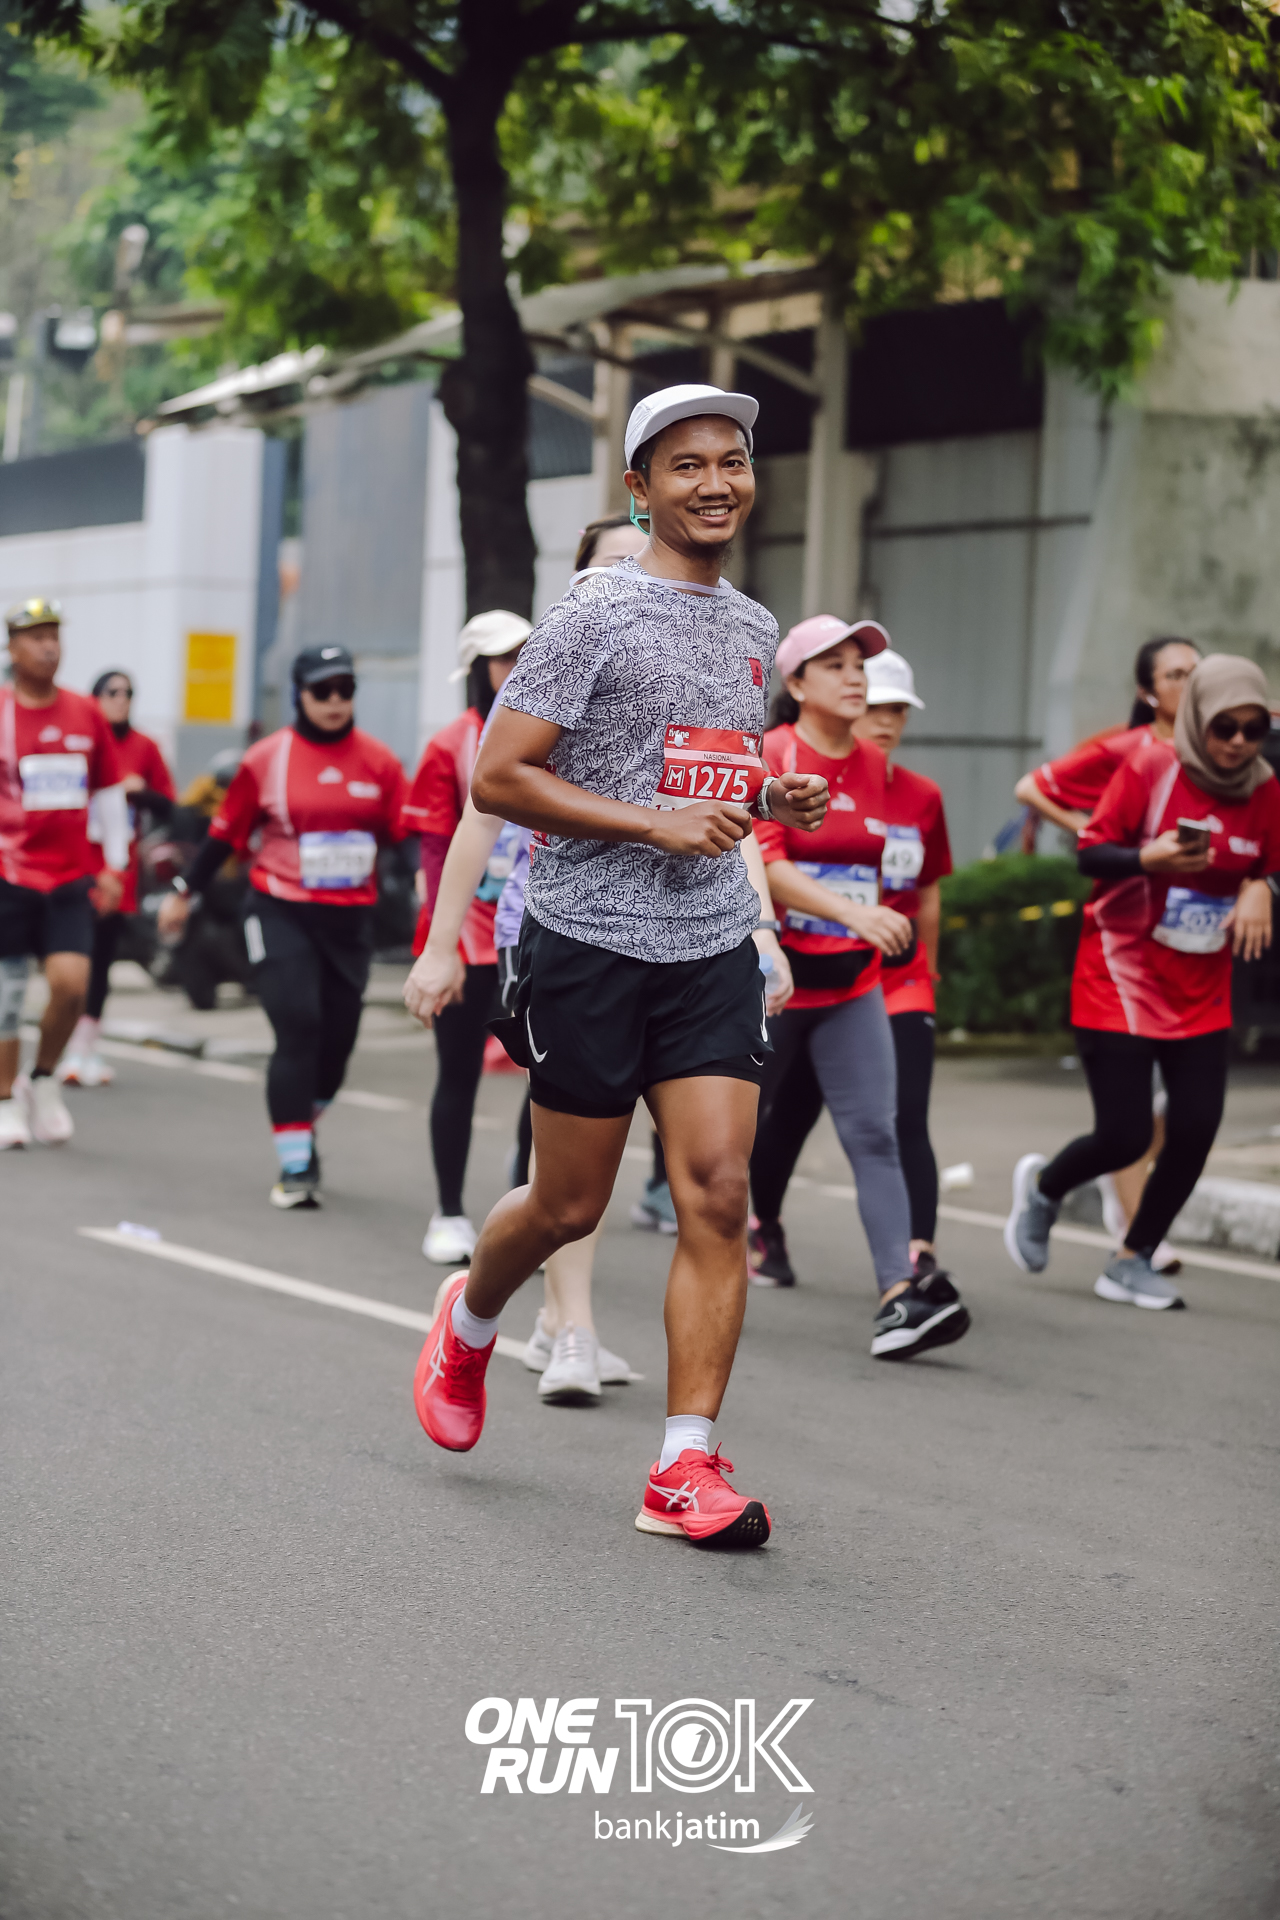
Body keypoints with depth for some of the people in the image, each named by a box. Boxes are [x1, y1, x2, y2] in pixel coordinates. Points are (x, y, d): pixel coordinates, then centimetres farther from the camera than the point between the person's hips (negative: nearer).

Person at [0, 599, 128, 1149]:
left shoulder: (86, 714, 7)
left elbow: (109, 793, 15)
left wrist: (113, 865, 13)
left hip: (70, 877, 2)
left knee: (71, 982, -11)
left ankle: (44, 1080, 13)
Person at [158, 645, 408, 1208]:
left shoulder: (379, 762, 1)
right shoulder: (266, 759, -4)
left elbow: (406, 834, 8)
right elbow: (227, 832, 4)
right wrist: (185, 892, 10)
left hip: (350, 918, 3)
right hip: (281, 913, -3)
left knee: (337, 1038, 9)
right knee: (298, 1029, -14)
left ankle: (302, 1127, 37)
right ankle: (295, 1164, -7)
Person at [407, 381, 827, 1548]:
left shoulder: (753, 630, 14)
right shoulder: (598, 615, -8)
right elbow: (497, 777, -12)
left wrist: (775, 798, 7)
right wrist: (655, 822, -17)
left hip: (714, 947, 5)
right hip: (591, 945, -5)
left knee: (719, 1195, -8)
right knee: (570, 1206, 6)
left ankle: (687, 1469, -5)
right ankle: (469, 1321, 39)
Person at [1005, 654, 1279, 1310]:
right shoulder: (1148, 771, -11)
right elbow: (1090, 853, -12)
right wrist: (1148, 858, -31)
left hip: (1201, 990, 5)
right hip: (1121, 977, -4)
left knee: (1195, 1130, -5)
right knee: (1123, 1136, -7)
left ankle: (1132, 1263, 16)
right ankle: (1042, 1186, 28)